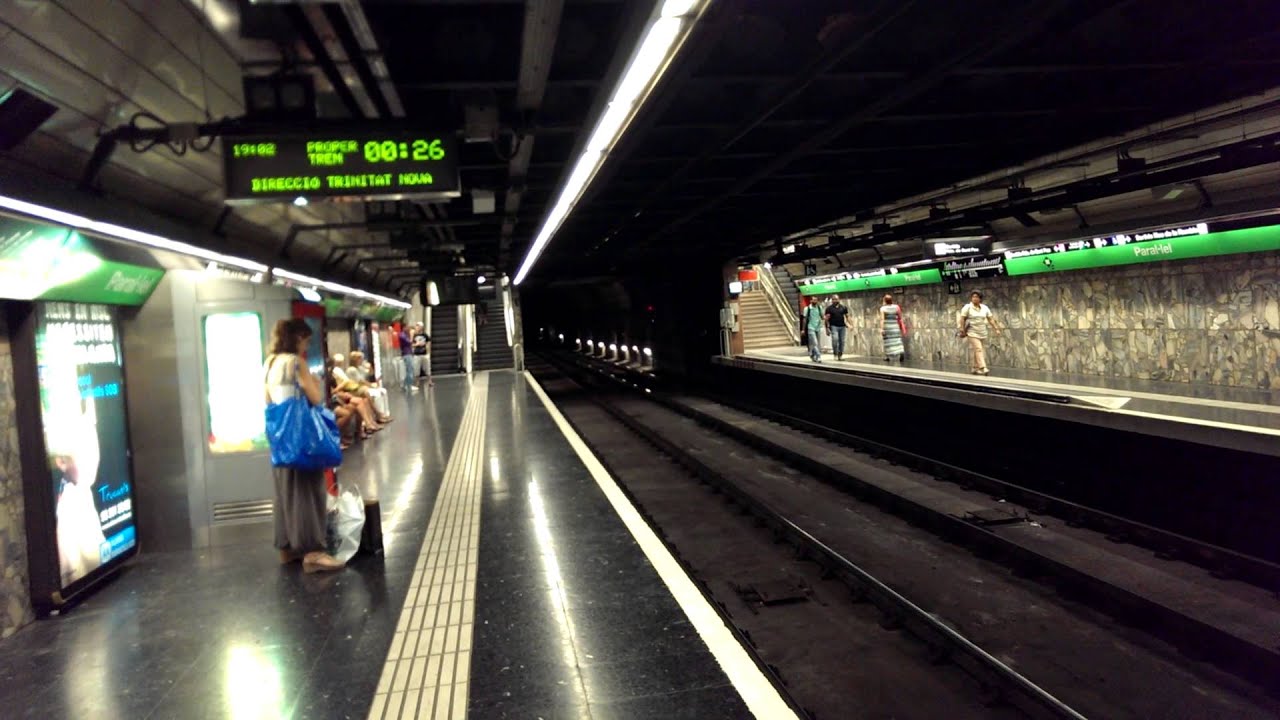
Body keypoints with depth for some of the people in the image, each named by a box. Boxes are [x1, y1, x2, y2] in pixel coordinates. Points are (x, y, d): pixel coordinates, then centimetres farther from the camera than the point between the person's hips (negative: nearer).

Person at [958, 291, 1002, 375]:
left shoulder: (985, 308, 8)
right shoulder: (967, 307, -4)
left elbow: (991, 319, 8)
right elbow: (962, 319, -4)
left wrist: (996, 329, 2)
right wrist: (962, 330, -8)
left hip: (983, 333, 5)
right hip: (973, 333, -5)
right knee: (978, 349, -17)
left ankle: (974, 368, 19)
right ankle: (983, 368, -24)